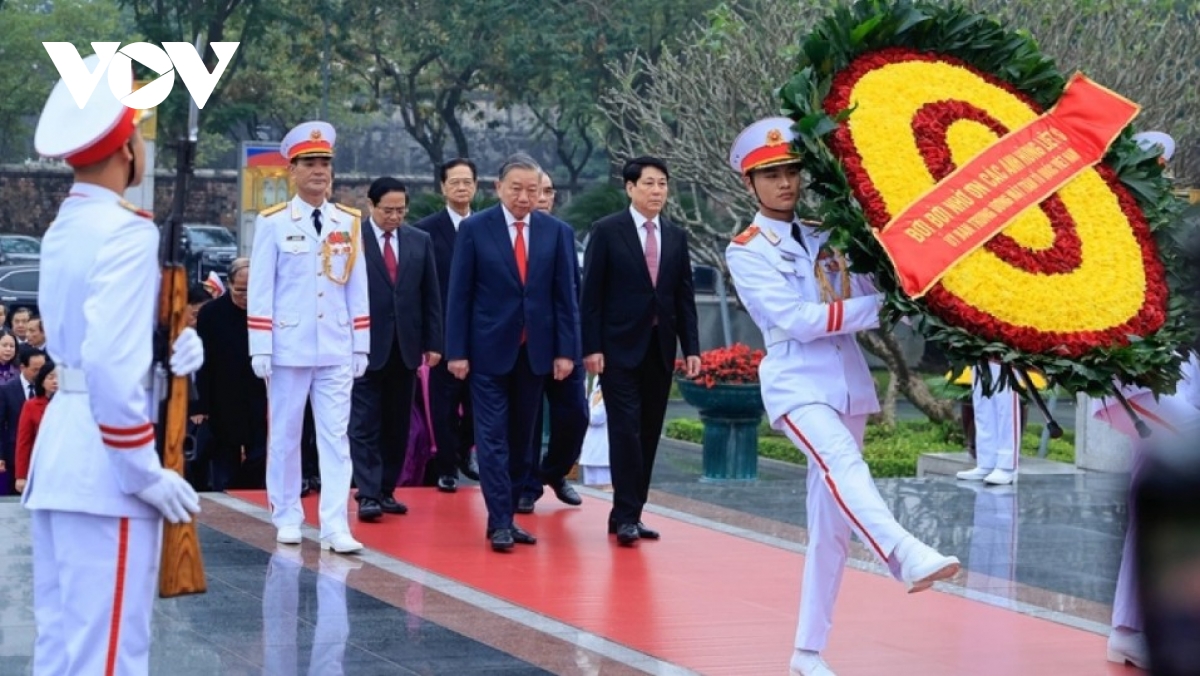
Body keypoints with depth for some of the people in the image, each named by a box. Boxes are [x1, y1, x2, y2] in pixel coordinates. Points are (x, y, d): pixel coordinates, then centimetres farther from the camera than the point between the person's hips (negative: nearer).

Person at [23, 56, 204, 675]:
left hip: (59, 448, 9)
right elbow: (111, 364, -25)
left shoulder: (63, 230, 14)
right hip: (104, 457, -9)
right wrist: (147, 472, -18)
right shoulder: (126, 231, -15)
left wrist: (175, 348, 5)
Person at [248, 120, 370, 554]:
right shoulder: (273, 223, -2)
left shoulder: (349, 222, 7)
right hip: (288, 348, -2)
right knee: (284, 436, 6)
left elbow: (357, 288, 9)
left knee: (336, 438, -3)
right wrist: (260, 348, -7)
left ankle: (335, 526, -6)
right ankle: (287, 518, 18)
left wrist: (361, 346, 6)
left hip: (336, 351, 2)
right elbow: (260, 288, -3)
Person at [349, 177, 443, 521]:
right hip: (366, 346, -4)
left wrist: (433, 342, 5)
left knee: (397, 425, 8)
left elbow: (431, 296, 10)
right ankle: (368, 495, -7)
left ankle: (386, 490, 15)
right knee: (365, 424, -5)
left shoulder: (420, 241, 9)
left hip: (405, 347, 4)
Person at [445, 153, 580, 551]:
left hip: (534, 351, 3)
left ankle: (506, 517, 16)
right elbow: (459, 294, -2)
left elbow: (565, 296, 5)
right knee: (493, 437, -5)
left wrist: (566, 351, -2)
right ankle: (500, 522, -5)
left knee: (521, 439, 8)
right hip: (489, 350, -3)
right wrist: (456, 351, -7)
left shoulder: (557, 232, 4)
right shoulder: (474, 229, -2)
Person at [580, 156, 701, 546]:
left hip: (660, 348, 5)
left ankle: (630, 514, 11)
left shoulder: (676, 237, 11)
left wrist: (691, 347, 5)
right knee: (626, 429, -10)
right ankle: (626, 515, -7)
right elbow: (591, 293, -5)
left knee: (649, 433, 5)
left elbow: (684, 296, 12)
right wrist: (591, 347, -11)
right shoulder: (607, 232, -3)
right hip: (620, 348, -5)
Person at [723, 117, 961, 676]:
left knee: (832, 525, 5)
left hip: (849, 383, 6)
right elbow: (795, 319, -13)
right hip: (797, 384, -5)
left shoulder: (825, 235, 13)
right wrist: (876, 306, -16)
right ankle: (907, 557, -59)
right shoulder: (747, 251, -1)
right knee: (841, 463, -34)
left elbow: (871, 296, 5)